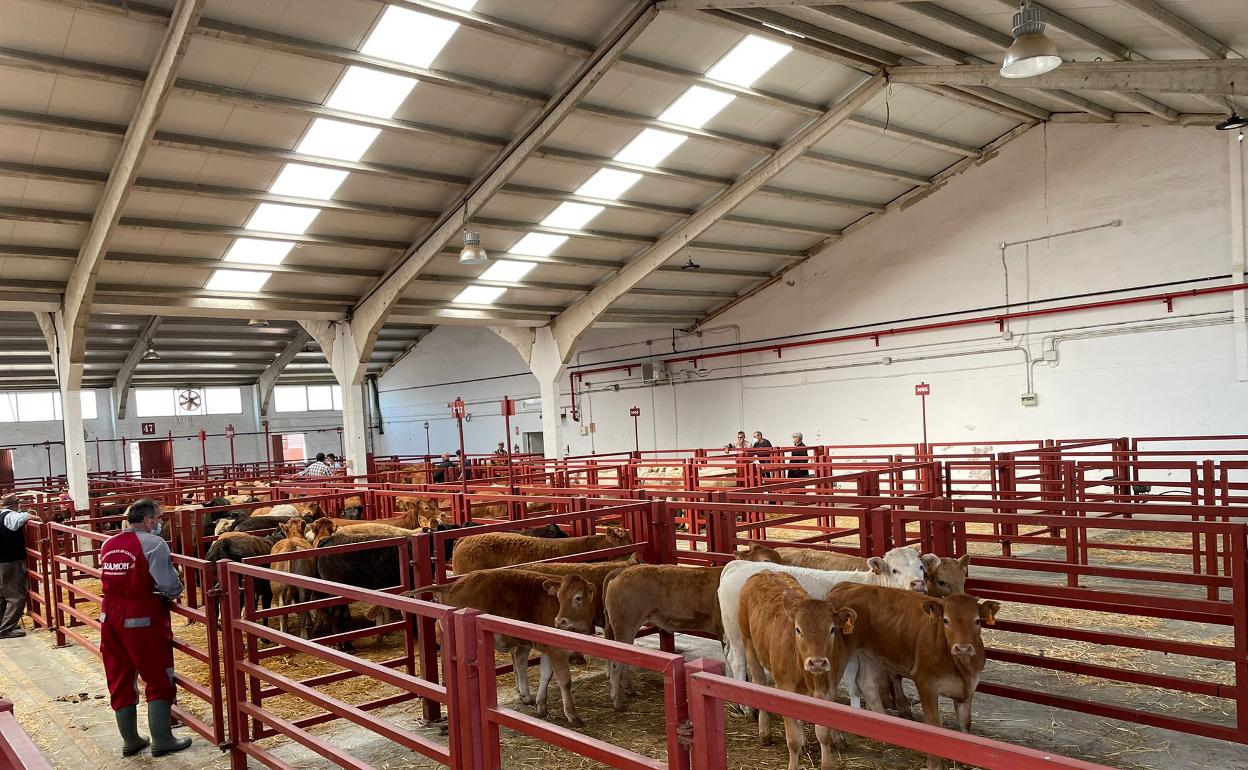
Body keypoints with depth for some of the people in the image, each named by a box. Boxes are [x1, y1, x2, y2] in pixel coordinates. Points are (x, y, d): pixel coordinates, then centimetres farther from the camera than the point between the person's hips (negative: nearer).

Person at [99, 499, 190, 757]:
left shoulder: (108, 544, 6)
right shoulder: (153, 544, -15)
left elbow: (111, 579, 15)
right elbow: (170, 585, -19)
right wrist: (176, 591, 2)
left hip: (110, 617, 7)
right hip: (143, 619, -7)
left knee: (120, 679, 16)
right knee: (159, 679, 7)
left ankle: (130, 741, 25)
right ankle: (161, 741, 11)